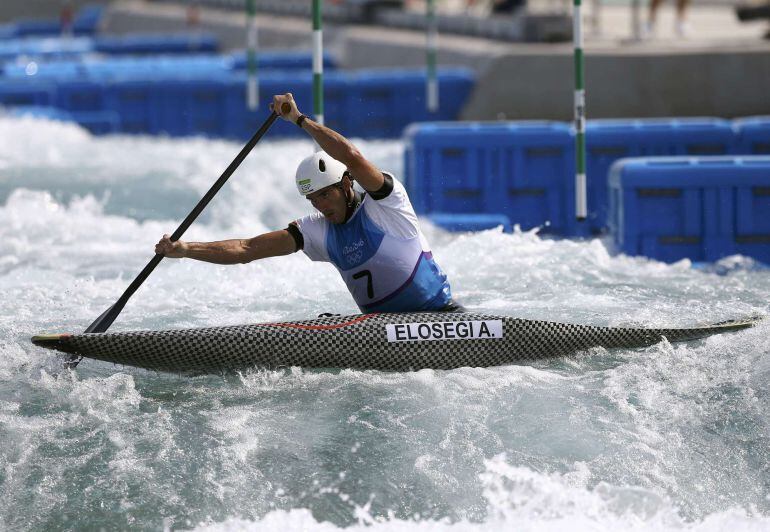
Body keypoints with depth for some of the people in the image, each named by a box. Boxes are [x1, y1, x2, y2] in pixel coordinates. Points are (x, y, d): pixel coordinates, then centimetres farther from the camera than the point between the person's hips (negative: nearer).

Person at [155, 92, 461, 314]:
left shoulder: (385, 202, -8)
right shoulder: (319, 231, 7)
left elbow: (351, 157, -27)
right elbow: (246, 249, 3)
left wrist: (299, 119, -20)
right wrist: (185, 250, -7)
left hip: (438, 316, -6)